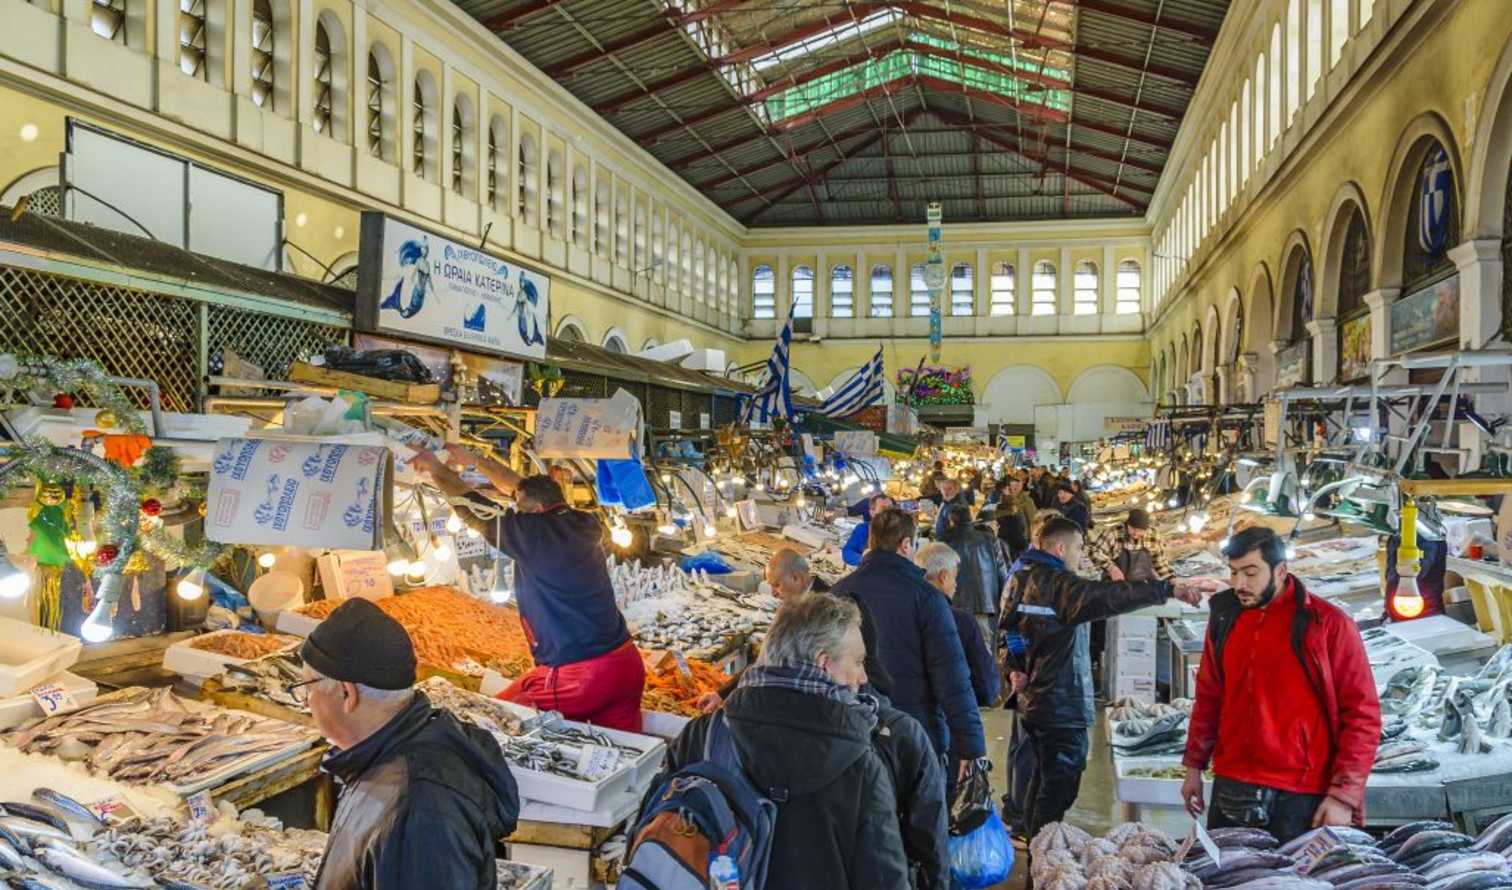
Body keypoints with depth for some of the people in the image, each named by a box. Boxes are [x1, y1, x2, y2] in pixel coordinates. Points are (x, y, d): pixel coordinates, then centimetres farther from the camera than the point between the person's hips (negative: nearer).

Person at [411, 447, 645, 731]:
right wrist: (474, 460, 30)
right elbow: (527, 489, 21)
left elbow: (472, 508, 2)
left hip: (578, 676, -7)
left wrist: (437, 469, 17)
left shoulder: (536, 532, -11)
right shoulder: (584, 526, 7)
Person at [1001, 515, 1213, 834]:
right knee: (1058, 787, -2)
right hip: (1062, 706, -10)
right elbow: (1110, 597, -33)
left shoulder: (1021, 578, 9)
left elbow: (1007, 627, 20)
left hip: (1032, 699, 10)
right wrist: (1170, 589, -35)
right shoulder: (1059, 584, -21)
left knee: (1044, 778, 23)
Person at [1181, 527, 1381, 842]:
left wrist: (1343, 795, -12)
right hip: (1230, 790, 4)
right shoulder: (1225, 618, 5)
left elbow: (1362, 714, -8)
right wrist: (1194, 765, 14)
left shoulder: (1327, 623, -9)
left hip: (1300, 798, -4)